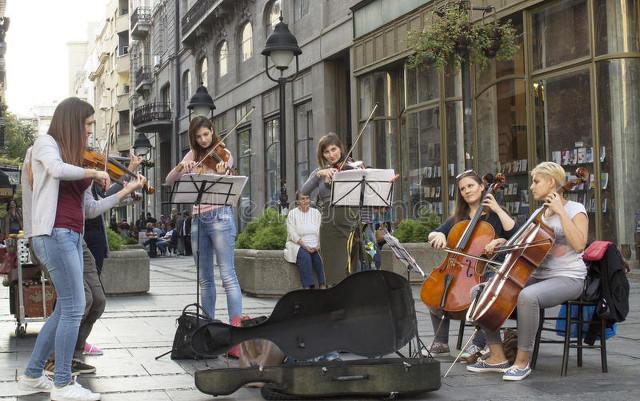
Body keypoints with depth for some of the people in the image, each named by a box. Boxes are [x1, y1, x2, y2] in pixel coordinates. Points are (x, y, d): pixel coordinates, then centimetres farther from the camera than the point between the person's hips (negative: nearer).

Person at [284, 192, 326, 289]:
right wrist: (305, 246, -20)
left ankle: (323, 286, -33)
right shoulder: (292, 214, 0)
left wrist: (318, 245, -12)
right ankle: (308, 286, -37)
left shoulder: (316, 213, 12)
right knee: (305, 256, -33)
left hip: (314, 246, 3)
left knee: (318, 255, -29)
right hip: (297, 245, -3)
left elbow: (320, 231, 7)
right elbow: (293, 235, -9)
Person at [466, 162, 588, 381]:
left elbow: (579, 244, -19)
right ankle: (497, 357, -6)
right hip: (538, 276, 8)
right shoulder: (540, 213, 17)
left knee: (527, 296, -39)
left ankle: (522, 361, -28)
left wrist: (560, 211, -17)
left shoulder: (575, 209, -3)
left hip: (568, 278, -8)